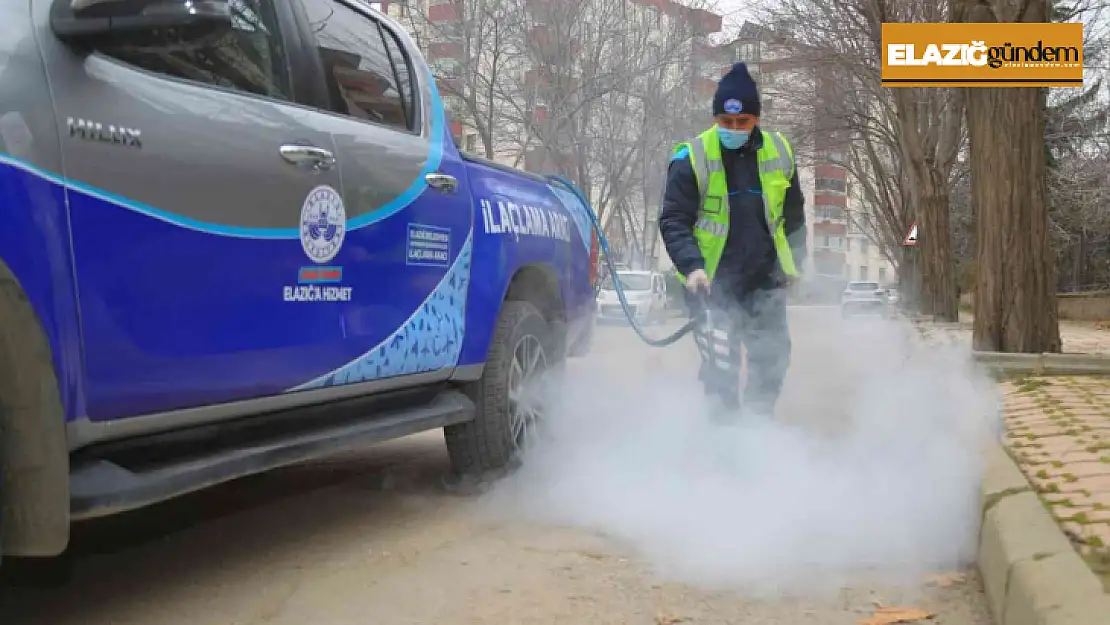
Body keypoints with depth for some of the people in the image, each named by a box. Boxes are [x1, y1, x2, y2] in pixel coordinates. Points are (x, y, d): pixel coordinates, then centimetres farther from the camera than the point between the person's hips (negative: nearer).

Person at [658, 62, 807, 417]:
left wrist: (793, 263, 12)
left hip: (765, 283, 4)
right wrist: (692, 267, -23)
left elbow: (793, 215, 16)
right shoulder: (692, 158, -9)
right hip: (711, 283, -4)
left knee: (773, 359, 7)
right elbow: (673, 221, -10)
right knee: (721, 366, -4)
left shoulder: (779, 153, 3)